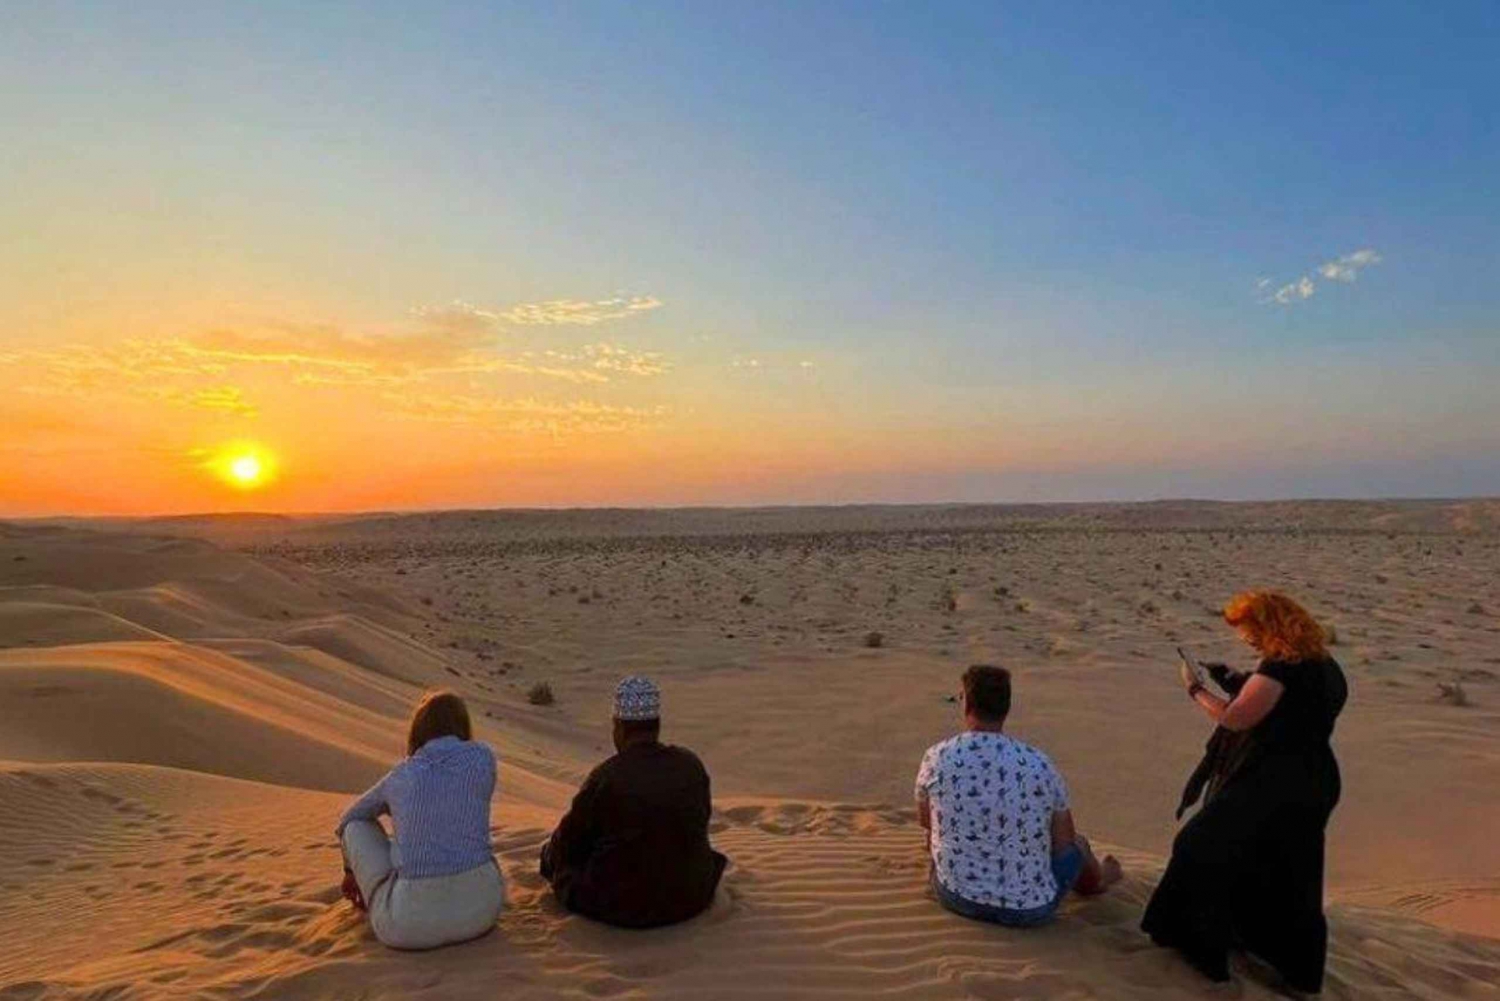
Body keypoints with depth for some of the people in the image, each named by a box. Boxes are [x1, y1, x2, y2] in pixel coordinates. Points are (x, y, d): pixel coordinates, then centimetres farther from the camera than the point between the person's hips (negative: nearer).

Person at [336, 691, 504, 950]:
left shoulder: (401, 773, 13)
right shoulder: (483, 757, 9)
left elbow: (349, 819, 33)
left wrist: (353, 870, 52)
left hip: (411, 922, 0)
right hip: (481, 907, 1)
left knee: (357, 826, 22)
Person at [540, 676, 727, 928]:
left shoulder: (605, 777, -18)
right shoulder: (691, 764, -6)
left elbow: (567, 841, -5)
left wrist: (550, 855, 19)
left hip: (621, 907, -4)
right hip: (690, 899, 4)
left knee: (553, 853, 22)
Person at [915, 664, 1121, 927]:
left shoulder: (936, 757, -14)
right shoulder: (1039, 765, -15)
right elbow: (1064, 843, -3)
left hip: (955, 898, 1)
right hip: (1029, 910, 0)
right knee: (1078, 843, 28)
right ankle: (1097, 879, 61)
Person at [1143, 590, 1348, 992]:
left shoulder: (1281, 666, -21)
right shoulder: (1324, 666, 9)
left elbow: (1235, 719, -20)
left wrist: (1196, 689, -7)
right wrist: (1241, 684, 12)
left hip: (1270, 786, -9)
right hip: (1311, 785, 9)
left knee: (1205, 849, 3)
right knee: (1287, 877, 20)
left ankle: (1201, 942, 12)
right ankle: (1297, 966, 33)